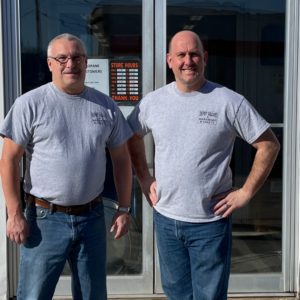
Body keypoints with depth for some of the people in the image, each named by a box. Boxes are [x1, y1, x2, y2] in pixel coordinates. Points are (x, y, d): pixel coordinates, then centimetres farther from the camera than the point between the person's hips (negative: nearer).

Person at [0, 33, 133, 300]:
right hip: (45, 218, -3)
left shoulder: (106, 106, 4)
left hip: (92, 217, 3)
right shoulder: (30, 104, -6)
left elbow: (121, 159, 9)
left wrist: (124, 209, 5)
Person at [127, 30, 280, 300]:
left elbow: (269, 145, -5)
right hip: (165, 218, 4)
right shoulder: (152, 102, 2)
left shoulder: (230, 102, -10)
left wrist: (246, 192, -9)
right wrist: (144, 180, 10)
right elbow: (133, 137, 18)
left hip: (210, 221, -3)